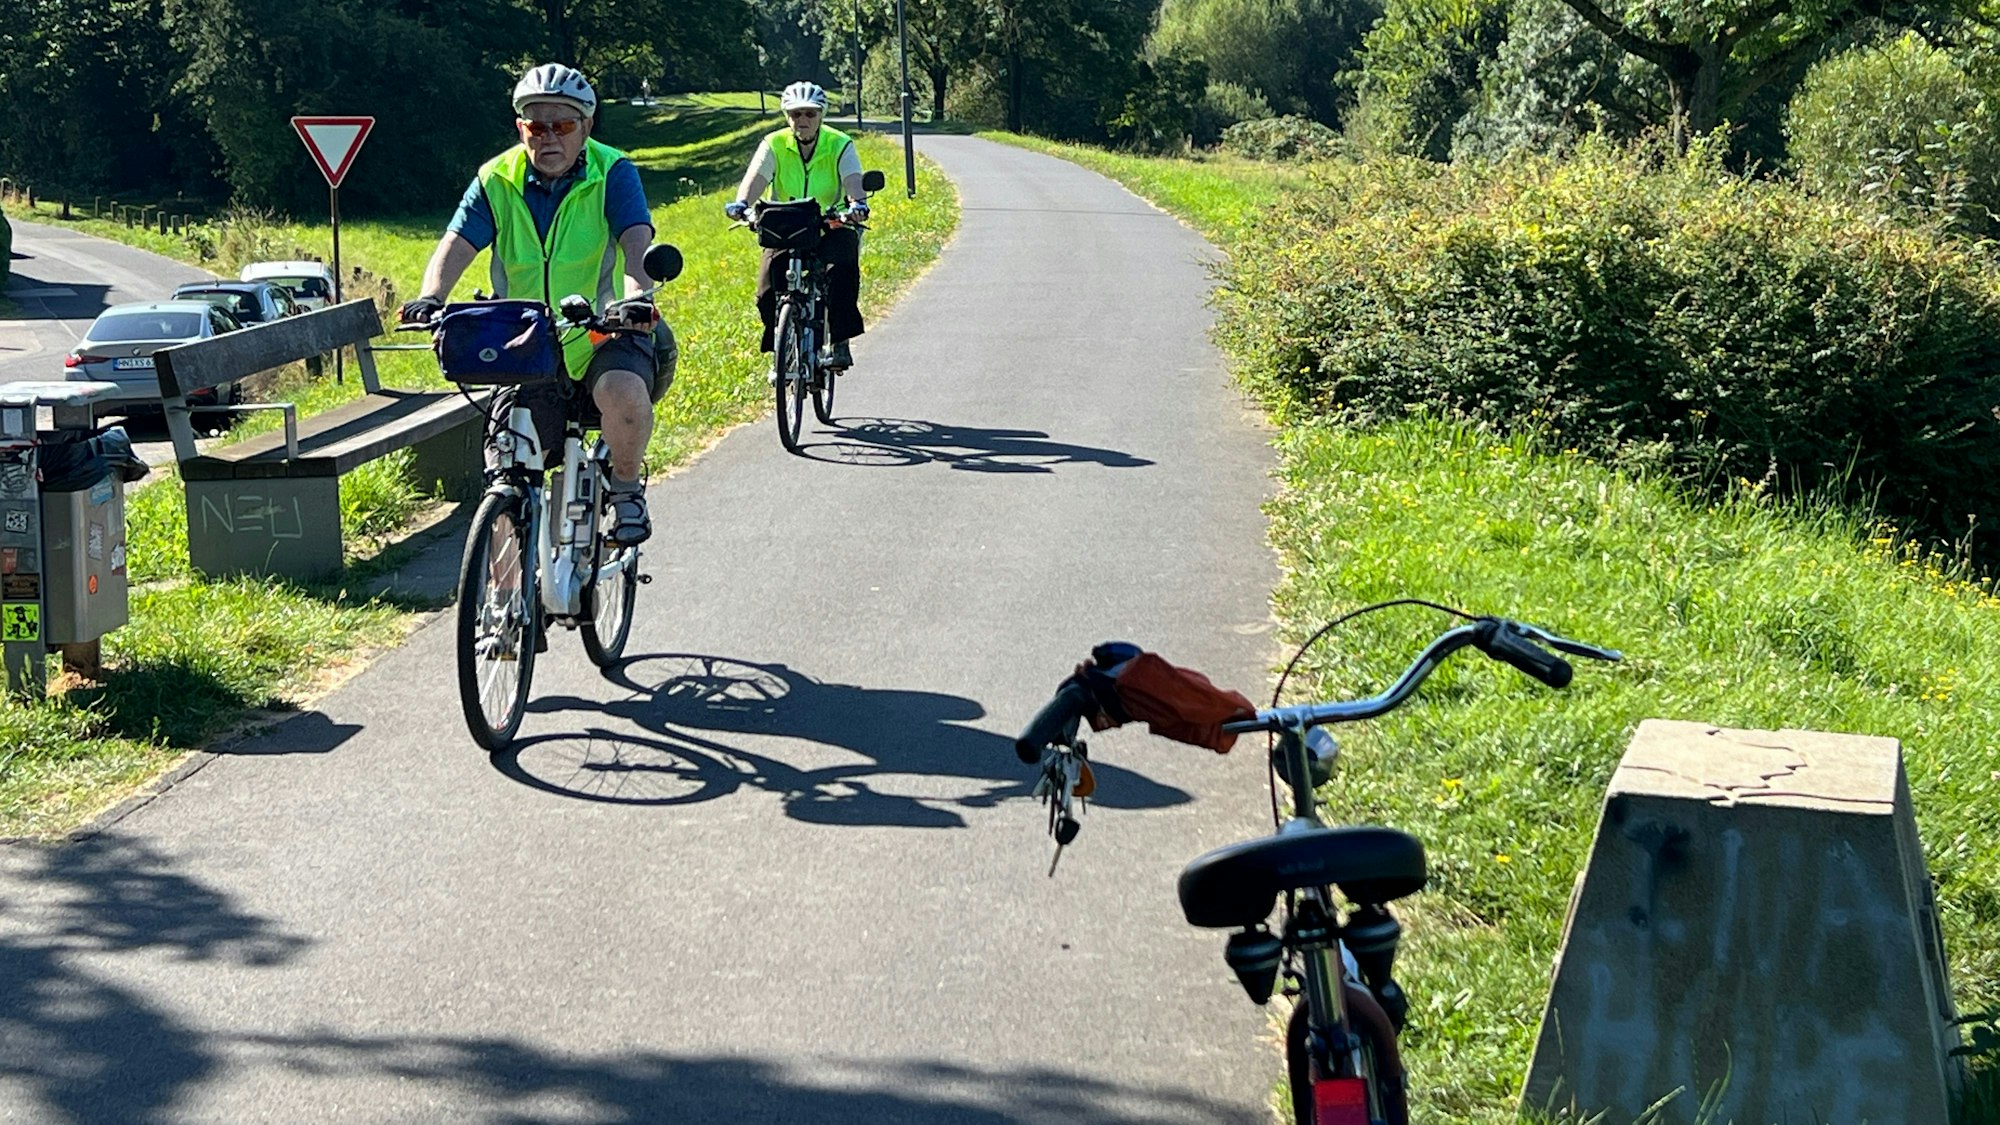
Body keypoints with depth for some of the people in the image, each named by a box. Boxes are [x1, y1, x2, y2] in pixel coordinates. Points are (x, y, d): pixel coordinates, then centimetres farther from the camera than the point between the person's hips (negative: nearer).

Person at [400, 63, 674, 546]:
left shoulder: (613, 173, -6)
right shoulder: (497, 181, -1)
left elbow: (636, 242, -22)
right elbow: (455, 245, -12)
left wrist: (636, 295, -43)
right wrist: (431, 297, -34)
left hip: (601, 337, -2)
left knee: (625, 393, -36)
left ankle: (625, 486, -6)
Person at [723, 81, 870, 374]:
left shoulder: (840, 145, -5)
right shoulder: (774, 144, -4)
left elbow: (853, 180, -21)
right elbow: (756, 177, -19)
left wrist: (857, 203, -44)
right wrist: (741, 202, -41)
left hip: (832, 228, -1)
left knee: (842, 270, -31)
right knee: (768, 291, -17)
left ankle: (840, 342, -19)